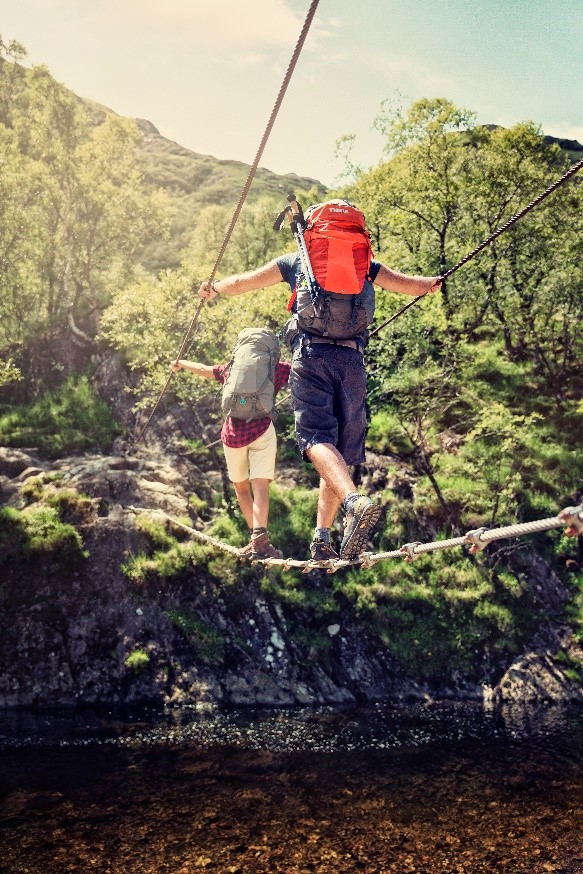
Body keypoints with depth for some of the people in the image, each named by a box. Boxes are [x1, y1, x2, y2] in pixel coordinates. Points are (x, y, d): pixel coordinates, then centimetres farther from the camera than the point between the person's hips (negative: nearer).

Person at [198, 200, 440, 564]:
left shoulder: (296, 260, 19)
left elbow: (243, 282, 26)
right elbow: (407, 283, 25)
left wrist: (213, 288, 47)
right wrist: (431, 284, 49)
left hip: (312, 354, -2)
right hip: (352, 359, 3)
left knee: (317, 438, -17)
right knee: (342, 449, 7)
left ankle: (356, 501, -44)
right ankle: (322, 537, 2)